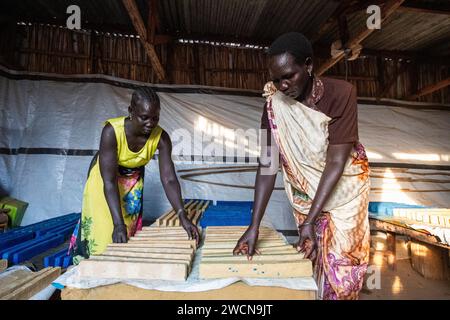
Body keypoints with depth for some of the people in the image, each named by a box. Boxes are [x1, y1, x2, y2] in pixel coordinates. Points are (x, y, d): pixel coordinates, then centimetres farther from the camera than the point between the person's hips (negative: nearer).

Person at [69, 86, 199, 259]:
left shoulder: (161, 138, -28)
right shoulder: (112, 131, -36)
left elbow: (169, 179, -30)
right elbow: (109, 181, -37)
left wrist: (183, 216, -42)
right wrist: (118, 224, -44)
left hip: (133, 181, 3)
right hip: (103, 179, -2)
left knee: (129, 231, 11)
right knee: (102, 231, 3)